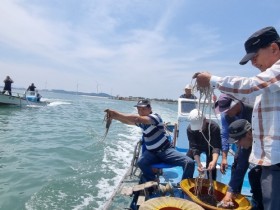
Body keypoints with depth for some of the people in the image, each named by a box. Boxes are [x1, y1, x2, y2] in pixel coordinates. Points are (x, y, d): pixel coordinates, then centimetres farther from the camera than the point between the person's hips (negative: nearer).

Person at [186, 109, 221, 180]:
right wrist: (198, 163, -44)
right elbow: (194, 147, -32)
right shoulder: (190, 129, -33)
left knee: (211, 166, -18)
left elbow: (216, 147, -39)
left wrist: (214, 161, -57)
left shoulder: (214, 127, -38)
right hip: (198, 146, 2)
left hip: (210, 146, -1)